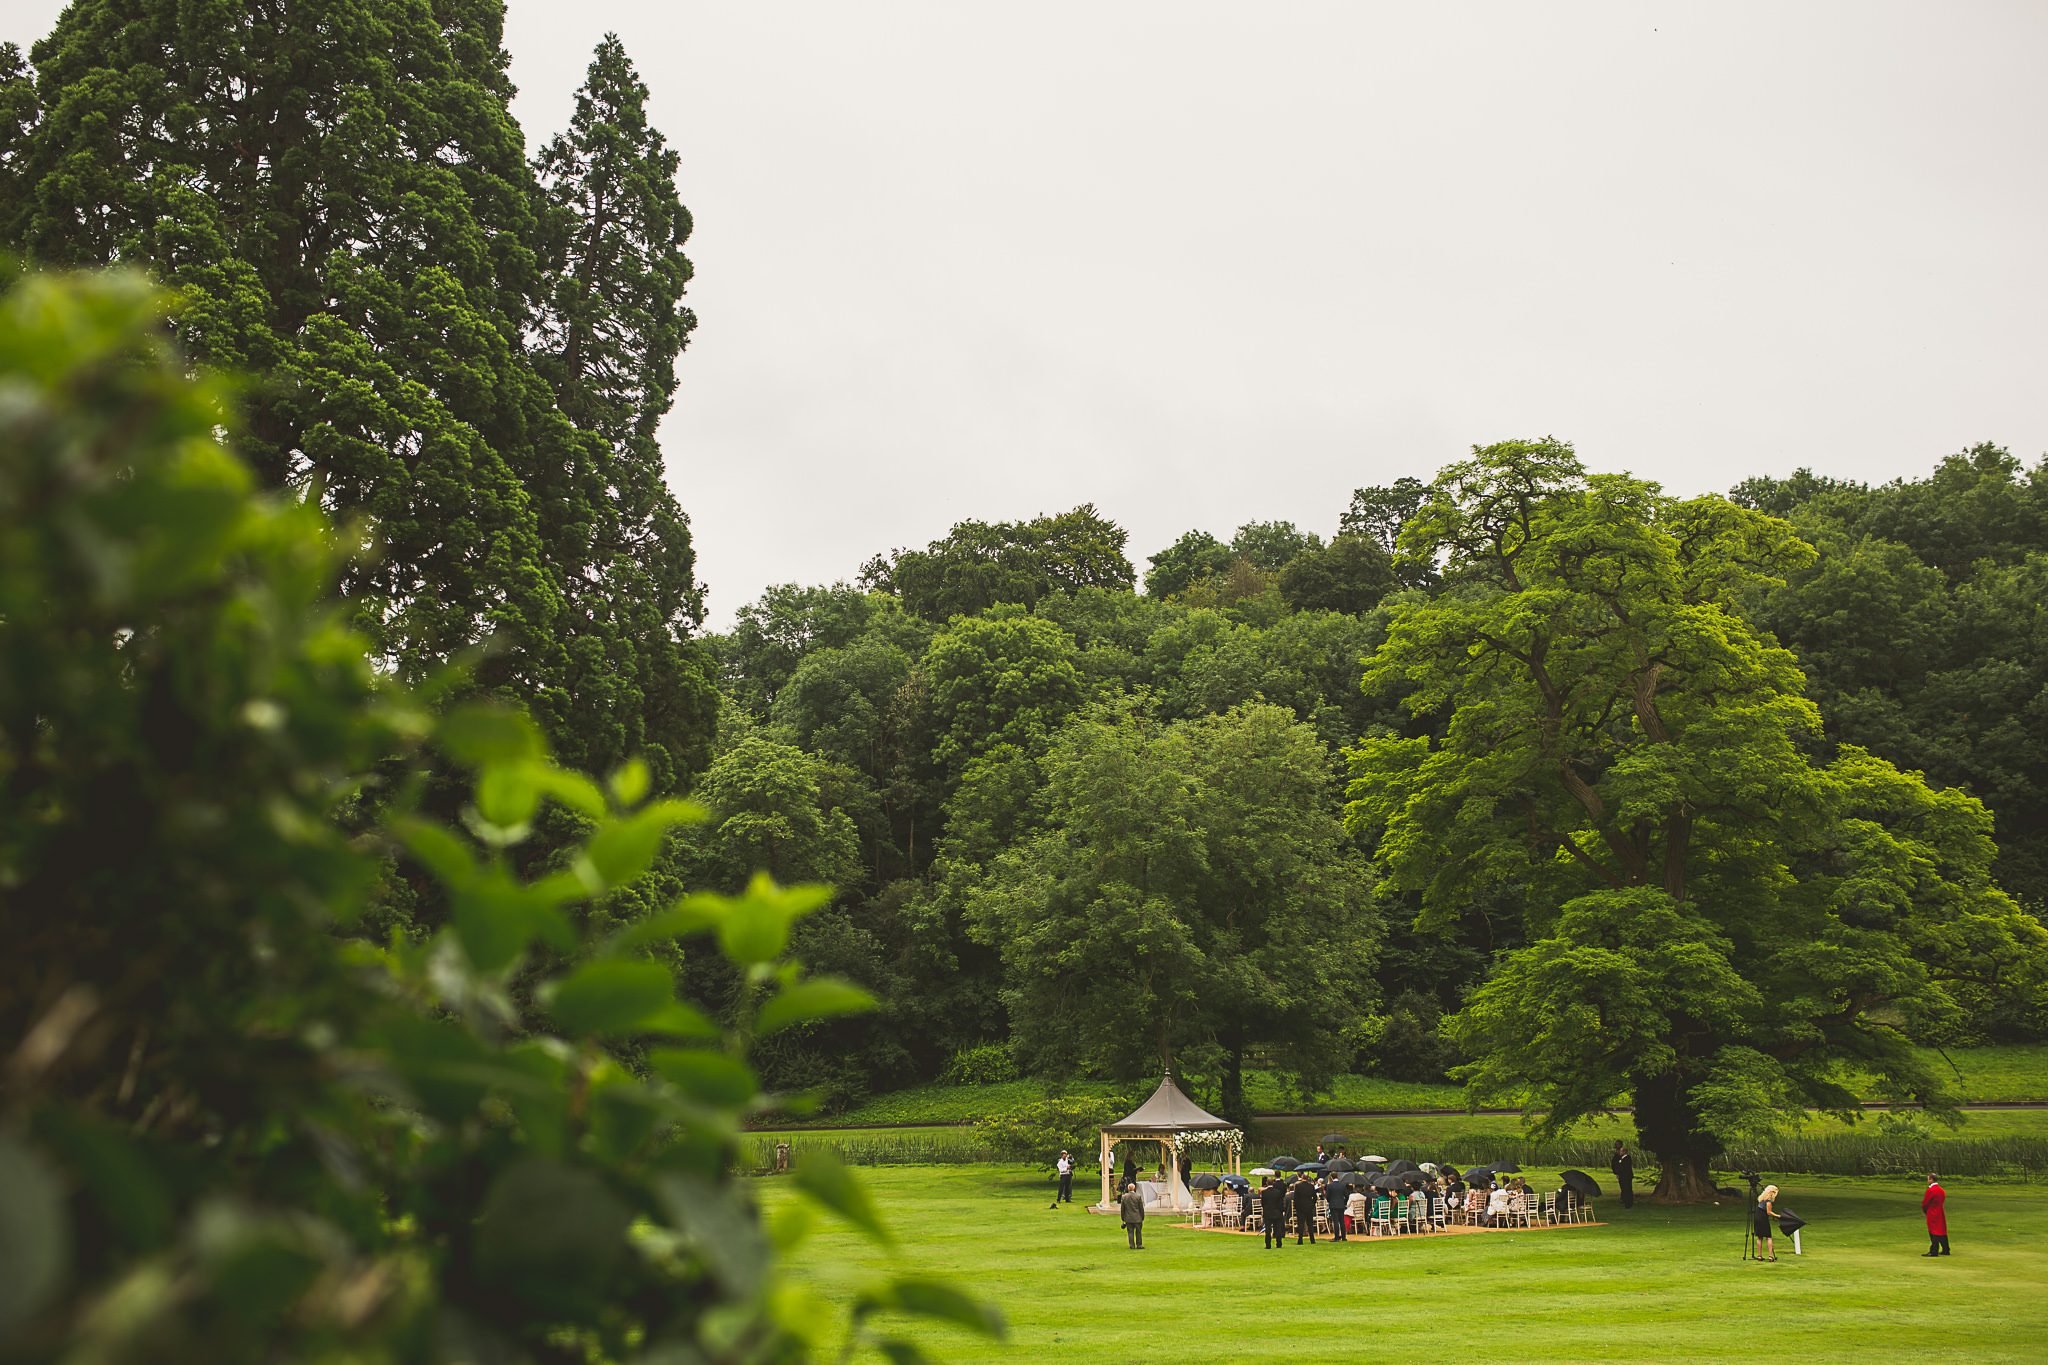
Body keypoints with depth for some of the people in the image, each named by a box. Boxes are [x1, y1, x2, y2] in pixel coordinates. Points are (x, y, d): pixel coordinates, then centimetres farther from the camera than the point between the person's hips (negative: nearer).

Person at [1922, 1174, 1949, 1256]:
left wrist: (1924, 1210, 8)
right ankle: (1945, 1250, 22)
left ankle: (1934, 1251, -5)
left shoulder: (1930, 1190, -17)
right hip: (1941, 1214, 8)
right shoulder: (1941, 1190, 9)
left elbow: (1924, 1203, -14)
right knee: (1942, 1231, 15)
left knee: (1934, 1233, -5)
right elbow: (1942, 1202, 15)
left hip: (1933, 1214, -8)